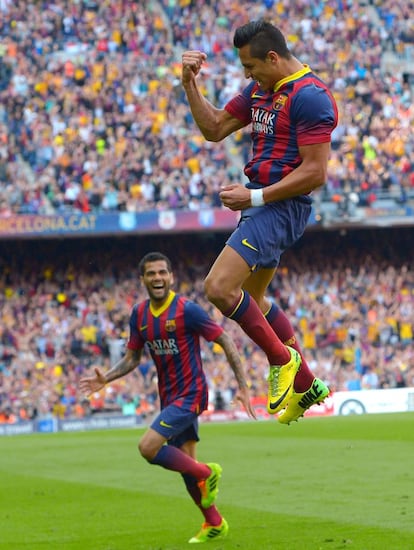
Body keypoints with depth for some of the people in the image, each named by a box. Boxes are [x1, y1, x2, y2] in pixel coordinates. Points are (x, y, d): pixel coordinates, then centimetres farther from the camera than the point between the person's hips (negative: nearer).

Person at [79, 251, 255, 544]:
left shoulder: (187, 309, -17)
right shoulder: (139, 314, 3)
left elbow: (226, 342, -12)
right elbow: (132, 358, 12)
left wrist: (243, 386, -15)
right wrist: (106, 378, -6)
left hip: (190, 394, -7)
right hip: (169, 396, 7)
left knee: (148, 447, -19)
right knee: (184, 462, 10)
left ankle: (206, 473, 0)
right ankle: (214, 525, 23)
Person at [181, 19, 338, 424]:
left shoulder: (310, 96, -17)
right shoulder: (259, 90, 11)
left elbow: (314, 173, -20)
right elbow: (214, 128, 18)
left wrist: (255, 196, -19)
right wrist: (190, 84, 5)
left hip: (282, 206, -10)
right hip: (259, 202, 10)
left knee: (219, 287, -20)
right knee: (250, 299, 19)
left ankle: (282, 360, -2)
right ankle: (307, 385, 29)